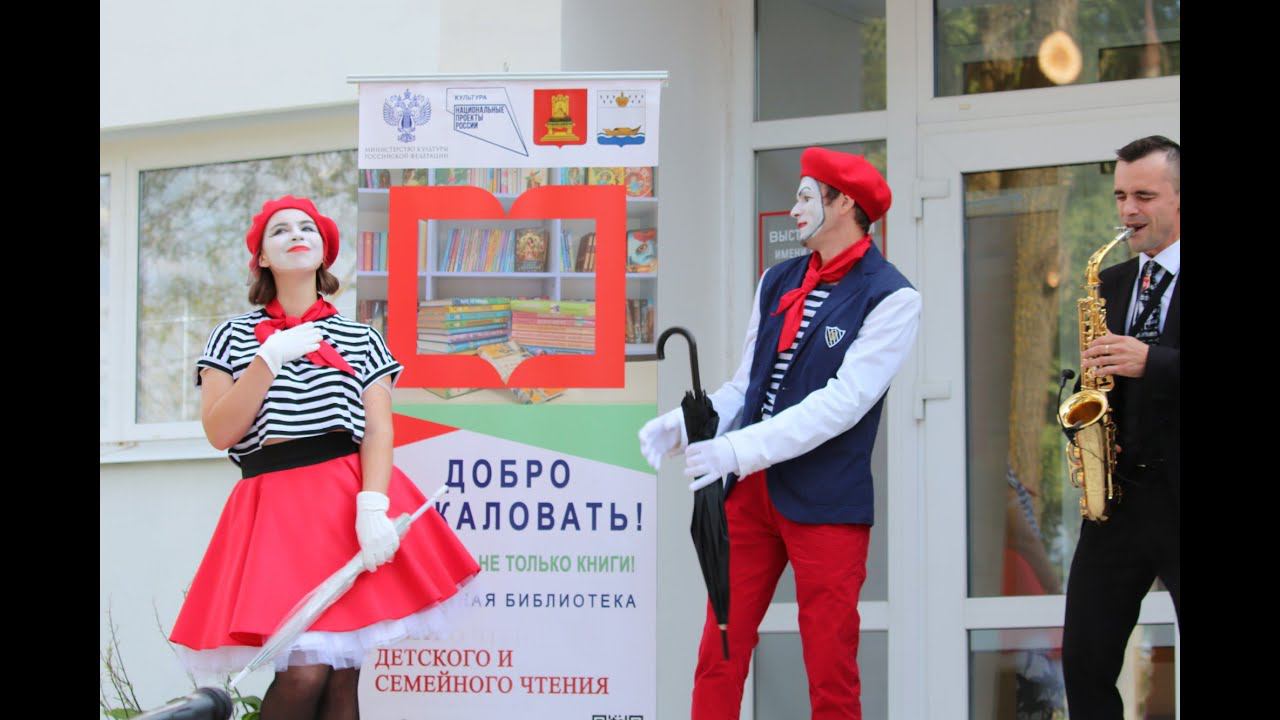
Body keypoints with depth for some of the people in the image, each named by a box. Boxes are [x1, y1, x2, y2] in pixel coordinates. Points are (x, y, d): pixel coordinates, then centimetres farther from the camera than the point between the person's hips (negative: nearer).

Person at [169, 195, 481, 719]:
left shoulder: (361, 340, 13)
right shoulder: (233, 337, 11)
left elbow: (378, 430, 1)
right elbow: (220, 433, -1)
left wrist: (372, 506, -17)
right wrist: (270, 358, -11)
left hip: (348, 497, 1)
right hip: (273, 505, -1)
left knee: (342, 674, -3)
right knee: (303, 673, -16)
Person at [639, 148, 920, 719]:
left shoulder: (890, 298, -7)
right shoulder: (778, 282, 13)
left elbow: (844, 401, -17)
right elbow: (744, 387, 15)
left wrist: (739, 450, -23)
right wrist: (686, 424, -5)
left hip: (824, 503, -6)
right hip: (749, 494, 6)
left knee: (830, 673, -2)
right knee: (718, 656, 3)